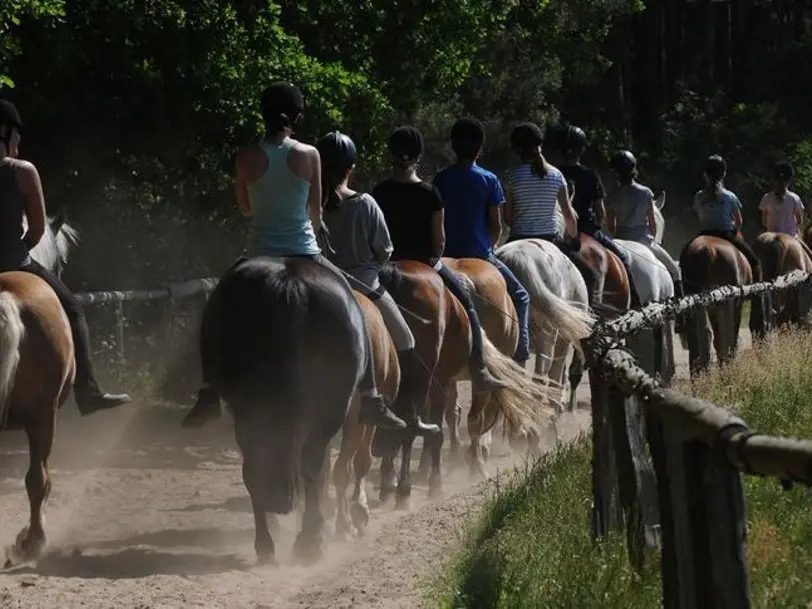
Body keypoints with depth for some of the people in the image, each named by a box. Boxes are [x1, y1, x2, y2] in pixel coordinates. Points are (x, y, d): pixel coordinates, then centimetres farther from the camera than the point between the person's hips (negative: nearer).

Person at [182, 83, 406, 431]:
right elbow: (316, 211, 4)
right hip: (304, 253, -1)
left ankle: (209, 395, 13)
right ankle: (370, 399, 12)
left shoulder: (247, 157, -6)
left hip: (260, 257, 1)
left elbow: (244, 207, 6)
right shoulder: (308, 156, -6)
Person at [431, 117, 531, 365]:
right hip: (480, 256, -3)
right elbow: (496, 226, -4)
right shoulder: (489, 180, -6)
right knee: (520, 297, 12)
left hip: (447, 256, 3)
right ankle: (520, 352, 0)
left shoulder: (440, 180, 1)